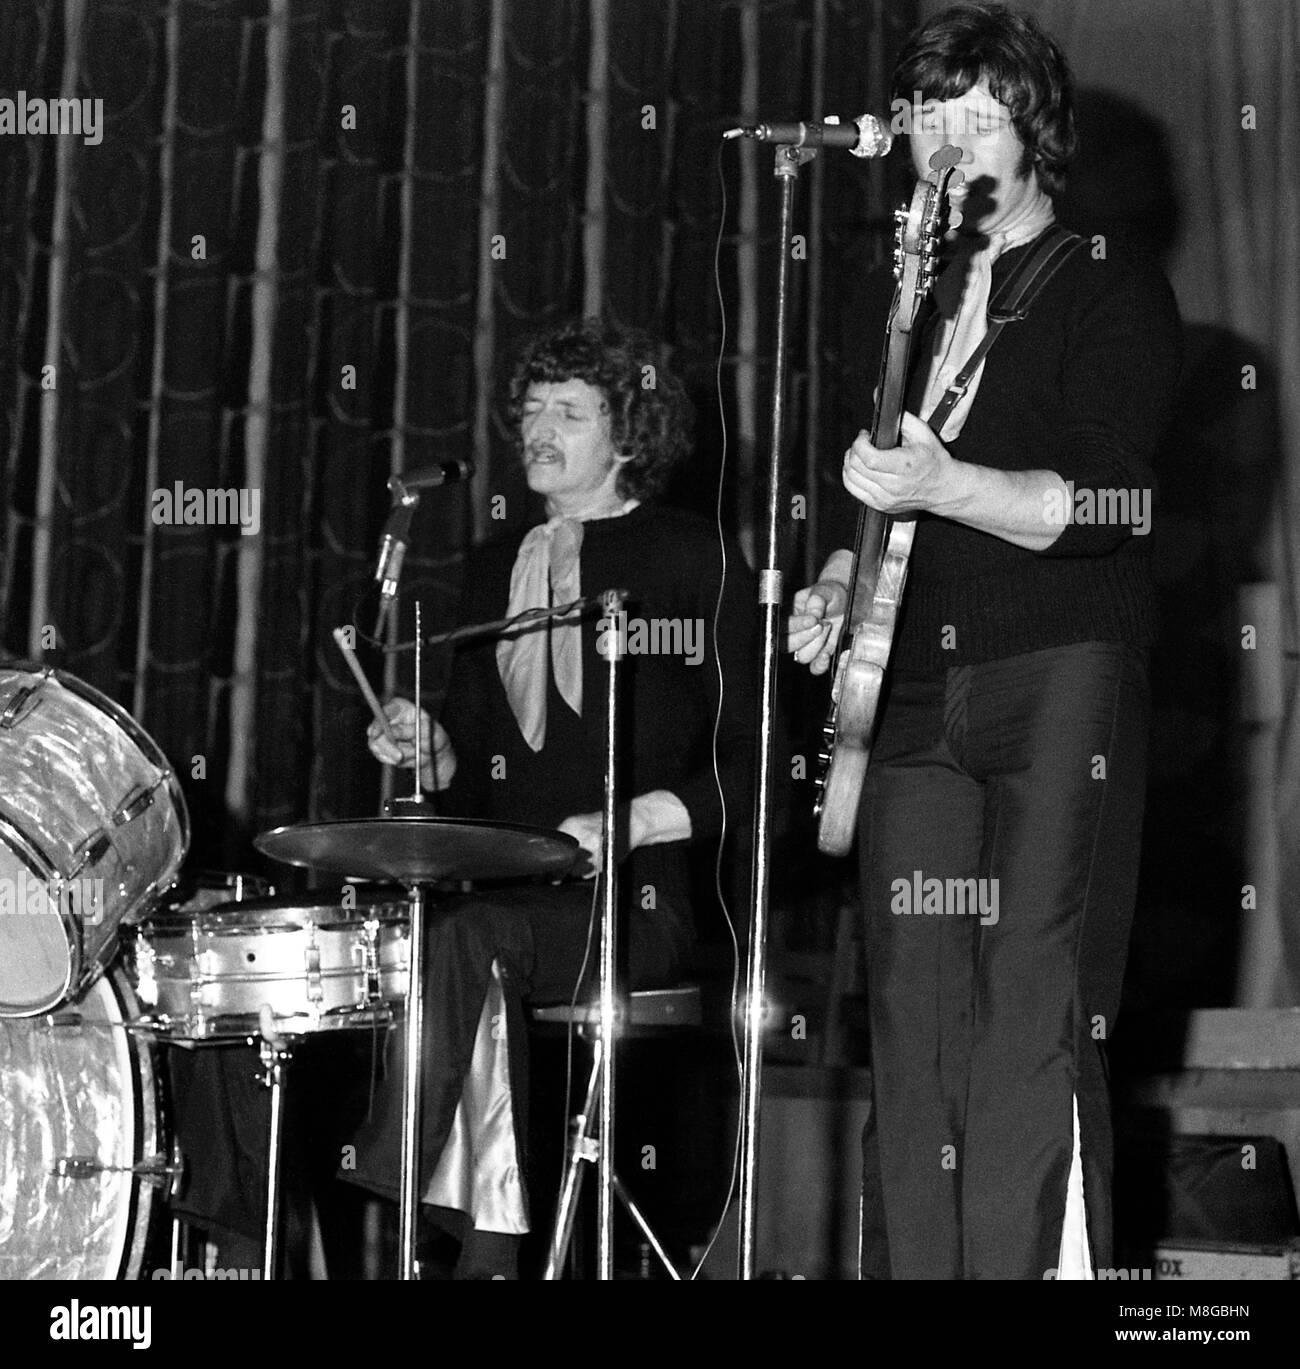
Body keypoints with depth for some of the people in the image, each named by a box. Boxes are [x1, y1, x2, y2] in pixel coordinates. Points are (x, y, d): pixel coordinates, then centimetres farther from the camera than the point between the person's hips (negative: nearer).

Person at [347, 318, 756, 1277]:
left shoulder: (696, 566, 2)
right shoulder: (496, 567, 20)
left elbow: (744, 767, -3)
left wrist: (626, 822, -16)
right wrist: (430, 752, 1)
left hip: (640, 900, -5)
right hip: (507, 893, 5)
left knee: (465, 941, -32)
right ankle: (494, 1242, -26)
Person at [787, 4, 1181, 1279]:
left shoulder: (1111, 291, 1)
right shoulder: (917, 299, 21)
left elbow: (1105, 505, -12)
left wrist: (943, 486, -25)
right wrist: (838, 586, 11)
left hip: (1060, 676, -6)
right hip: (914, 689, 6)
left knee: (1032, 1018, -12)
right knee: (912, 1020, 2)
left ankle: (1033, 1262, -12)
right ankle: (910, 1267, 5)